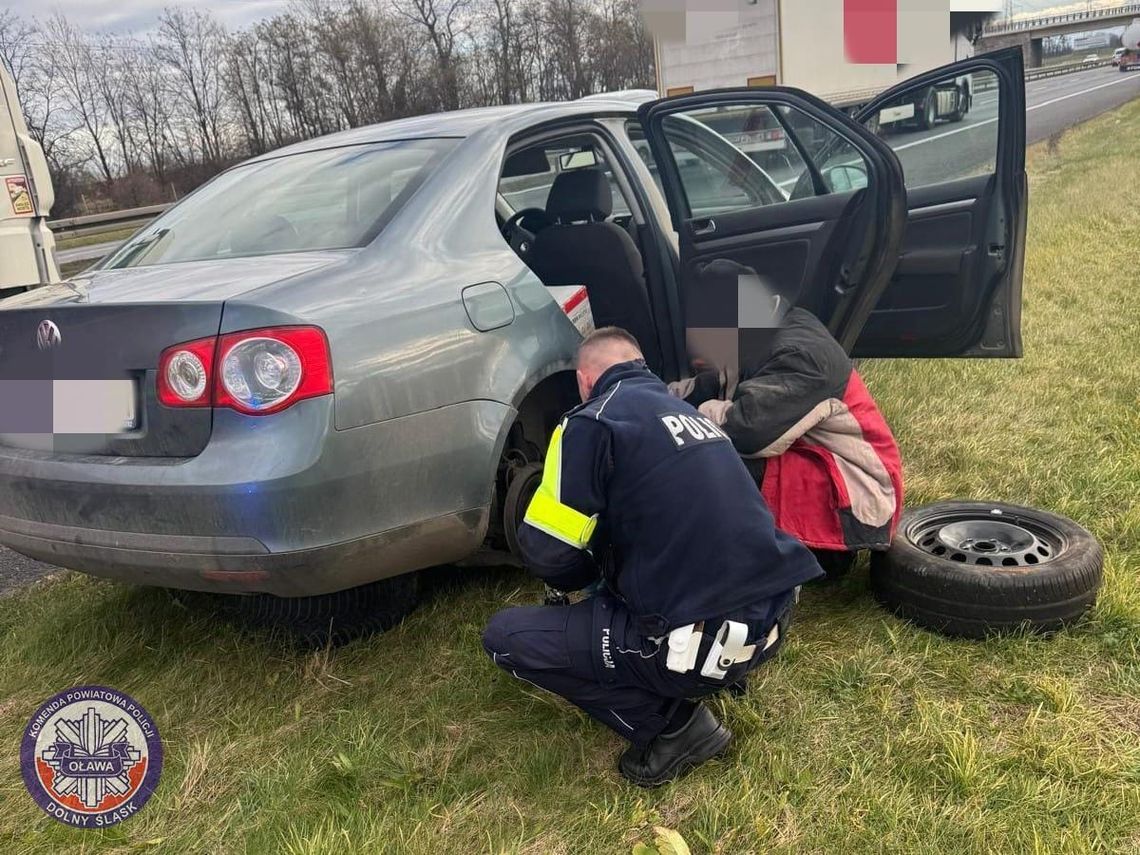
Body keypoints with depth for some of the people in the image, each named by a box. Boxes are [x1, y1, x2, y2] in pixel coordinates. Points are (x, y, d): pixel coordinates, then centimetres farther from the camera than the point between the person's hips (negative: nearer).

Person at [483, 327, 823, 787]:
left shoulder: (594, 421, -8)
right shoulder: (684, 410, 17)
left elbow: (546, 552, -11)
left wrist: (584, 577, 12)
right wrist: (602, 572, 36)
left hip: (705, 640, -9)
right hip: (770, 617, 9)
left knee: (506, 637, 4)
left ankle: (673, 726, 3)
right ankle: (722, 673, 18)